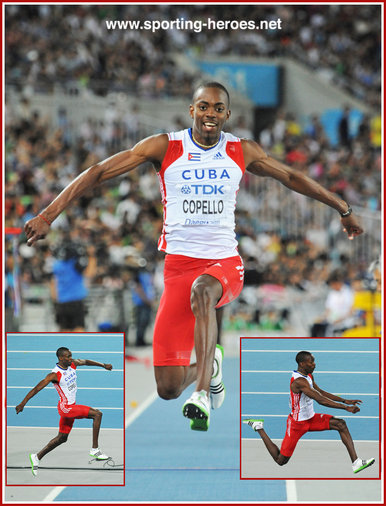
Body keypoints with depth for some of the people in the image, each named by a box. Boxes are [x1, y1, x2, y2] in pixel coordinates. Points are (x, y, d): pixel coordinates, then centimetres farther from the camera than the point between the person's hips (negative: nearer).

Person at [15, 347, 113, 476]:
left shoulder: (73, 364, -1)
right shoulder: (55, 374, -22)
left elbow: (86, 362, 20)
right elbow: (37, 388, -23)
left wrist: (103, 365, 29)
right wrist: (22, 403, -26)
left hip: (72, 406, 9)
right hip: (66, 407, -9)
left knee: (62, 438, 17)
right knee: (97, 414, -15)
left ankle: (37, 457, 24)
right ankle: (95, 449, -11)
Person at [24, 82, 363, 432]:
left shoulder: (242, 152, 5)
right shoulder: (165, 147, -3)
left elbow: (292, 178, 20)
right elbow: (99, 173, -6)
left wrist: (344, 210, 28)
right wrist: (49, 215, -14)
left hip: (226, 262, 0)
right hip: (179, 263, 0)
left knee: (202, 289, -40)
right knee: (168, 388, -6)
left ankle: (202, 394, -43)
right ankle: (209, 366, 31)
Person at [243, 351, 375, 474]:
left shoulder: (308, 376, 2)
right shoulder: (299, 381, -29)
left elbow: (321, 392, 16)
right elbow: (321, 400, -33)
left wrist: (345, 401, 8)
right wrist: (346, 408, -31)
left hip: (311, 418, 9)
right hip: (297, 423, -9)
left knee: (341, 424, -10)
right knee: (280, 460, 1)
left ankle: (356, 462, -16)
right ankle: (259, 427, 21)